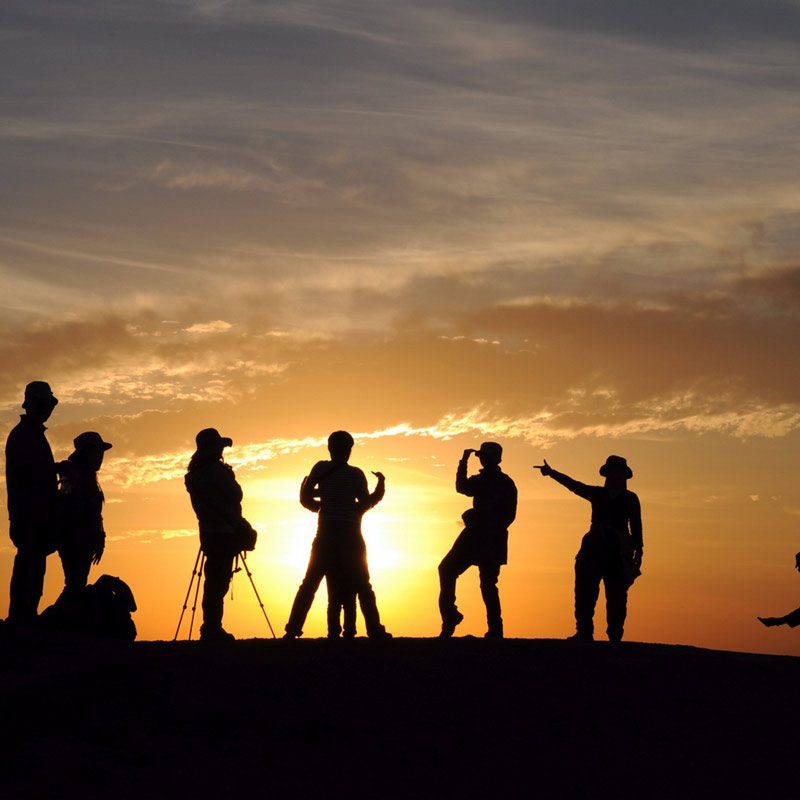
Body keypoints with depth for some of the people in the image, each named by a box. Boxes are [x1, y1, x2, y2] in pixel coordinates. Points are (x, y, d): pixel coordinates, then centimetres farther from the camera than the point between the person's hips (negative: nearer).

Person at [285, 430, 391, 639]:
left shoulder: (321, 468, 2)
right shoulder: (356, 474, 0)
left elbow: (305, 498, -1)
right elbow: (365, 504, 2)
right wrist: (380, 486, 16)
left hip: (326, 534, 1)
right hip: (350, 536, -1)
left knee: (310, 583, 5)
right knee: (362, 585, 6)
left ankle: (292, 630, -3)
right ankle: (375, 631, -4)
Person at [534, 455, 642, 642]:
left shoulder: (630, 499, 7)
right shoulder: (597, 494, 13)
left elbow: (636, 527, 4)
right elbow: (574, 485, 1)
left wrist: (638, 552, -4)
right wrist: (552, 473, -13)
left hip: (618, 553, -3)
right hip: (594, 548, 3)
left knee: (616, 597, -3)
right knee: (585, 593, -3)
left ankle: (615, 636, 0)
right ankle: (584, 633, -2)